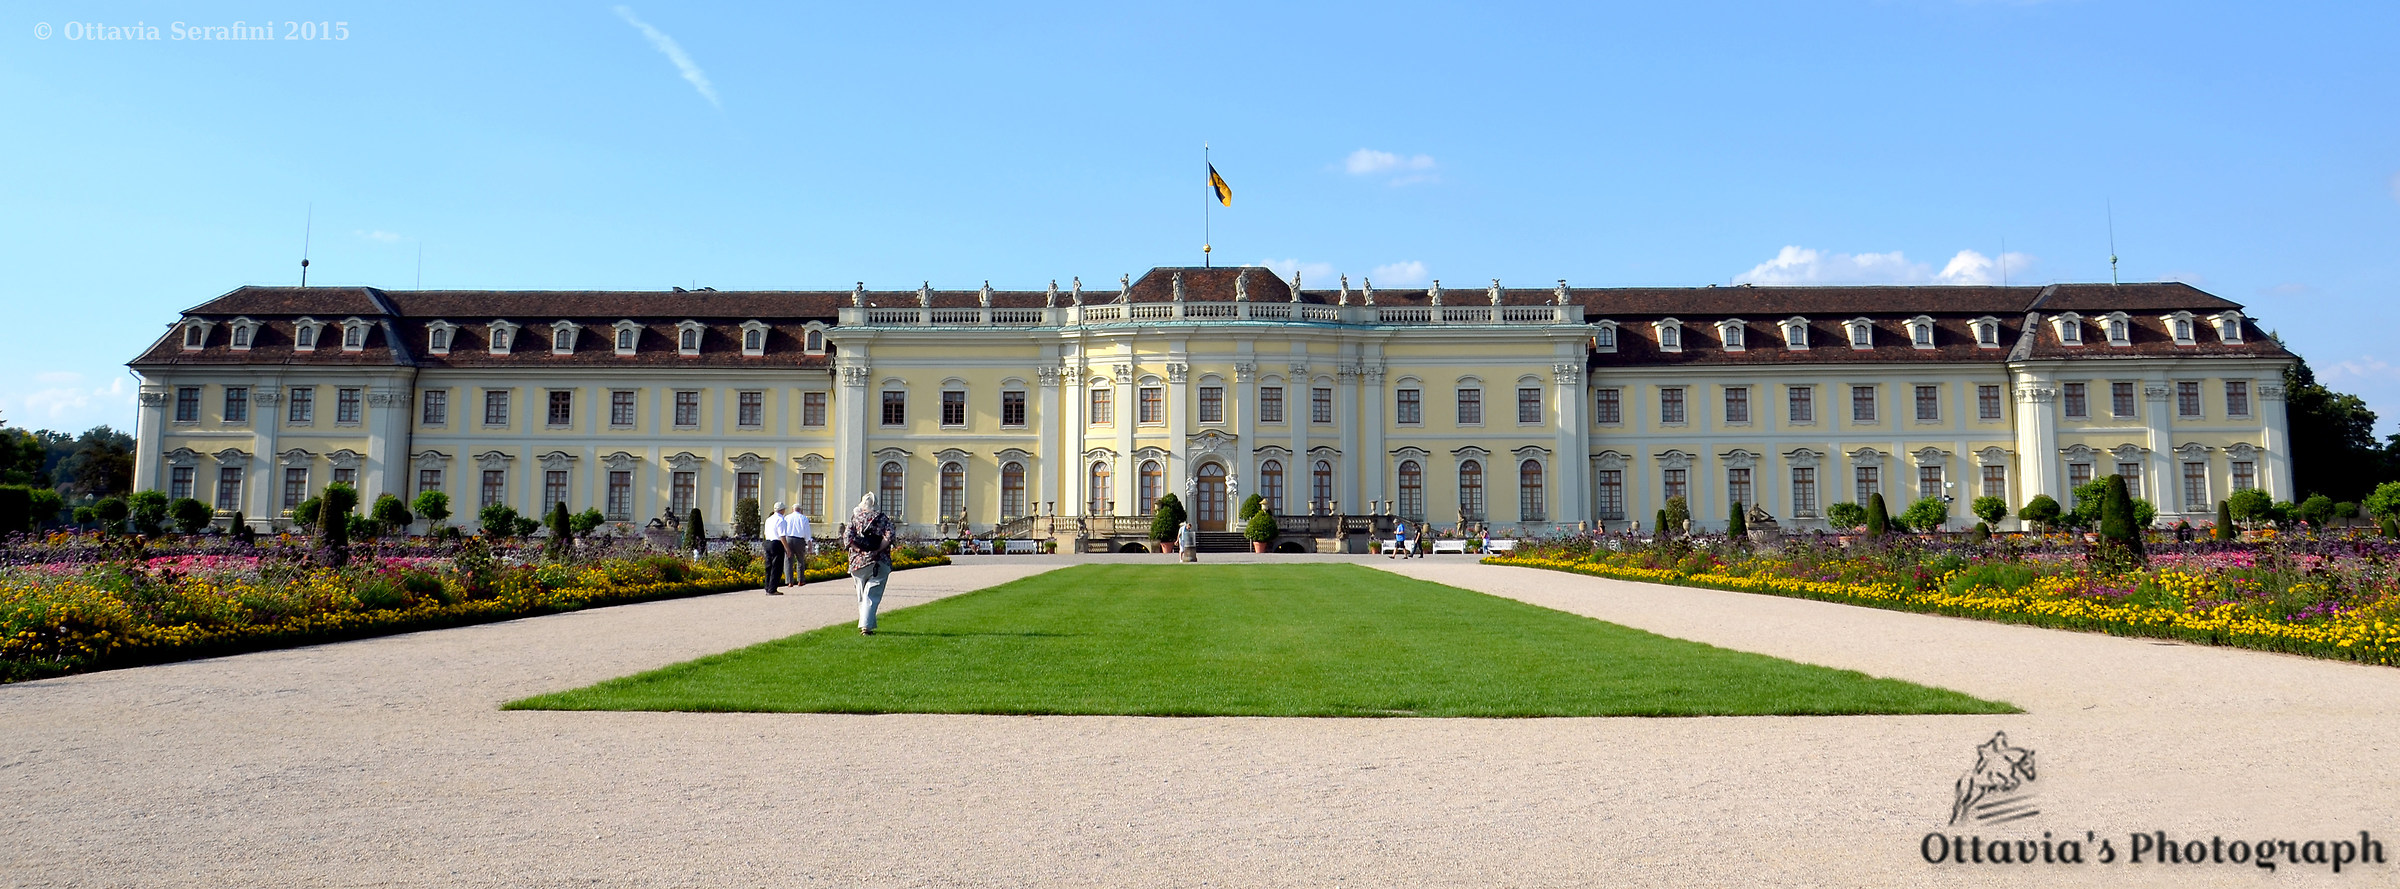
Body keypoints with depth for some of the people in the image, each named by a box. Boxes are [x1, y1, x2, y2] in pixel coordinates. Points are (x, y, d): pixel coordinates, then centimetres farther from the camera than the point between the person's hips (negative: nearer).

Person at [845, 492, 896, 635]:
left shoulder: (855, 517, 8)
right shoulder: (883, 518, 4)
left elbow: (847, 536, -4)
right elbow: (888, 536, -12)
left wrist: (859, 550, -4)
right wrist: (877, 550, -8)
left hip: (858, 562, 2)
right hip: (878, 563, -2)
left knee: (862, 596, 15)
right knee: (872, 595, -4)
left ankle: (865, 625, 20)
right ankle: (866, 626, -16)